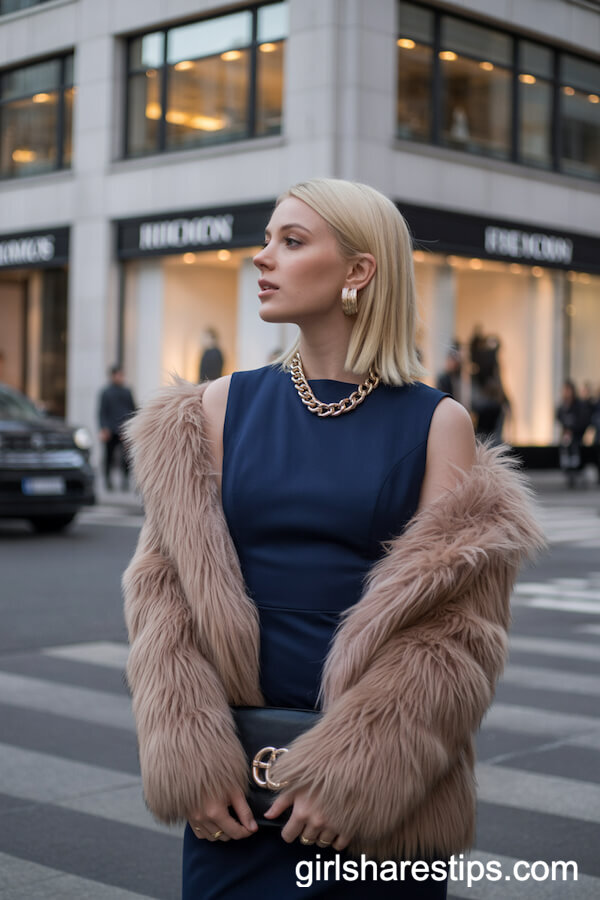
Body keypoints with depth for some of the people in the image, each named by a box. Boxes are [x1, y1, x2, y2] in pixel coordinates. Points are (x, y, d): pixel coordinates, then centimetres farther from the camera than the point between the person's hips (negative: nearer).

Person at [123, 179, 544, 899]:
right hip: (235, 781, 2)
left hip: (381, 791, -1)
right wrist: (190, 758, -11)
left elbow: (459, 624, -7)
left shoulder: (436, 423, -3)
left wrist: (356, 769, -15)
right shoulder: (221, 408, 4)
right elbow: (165, 586, 0)